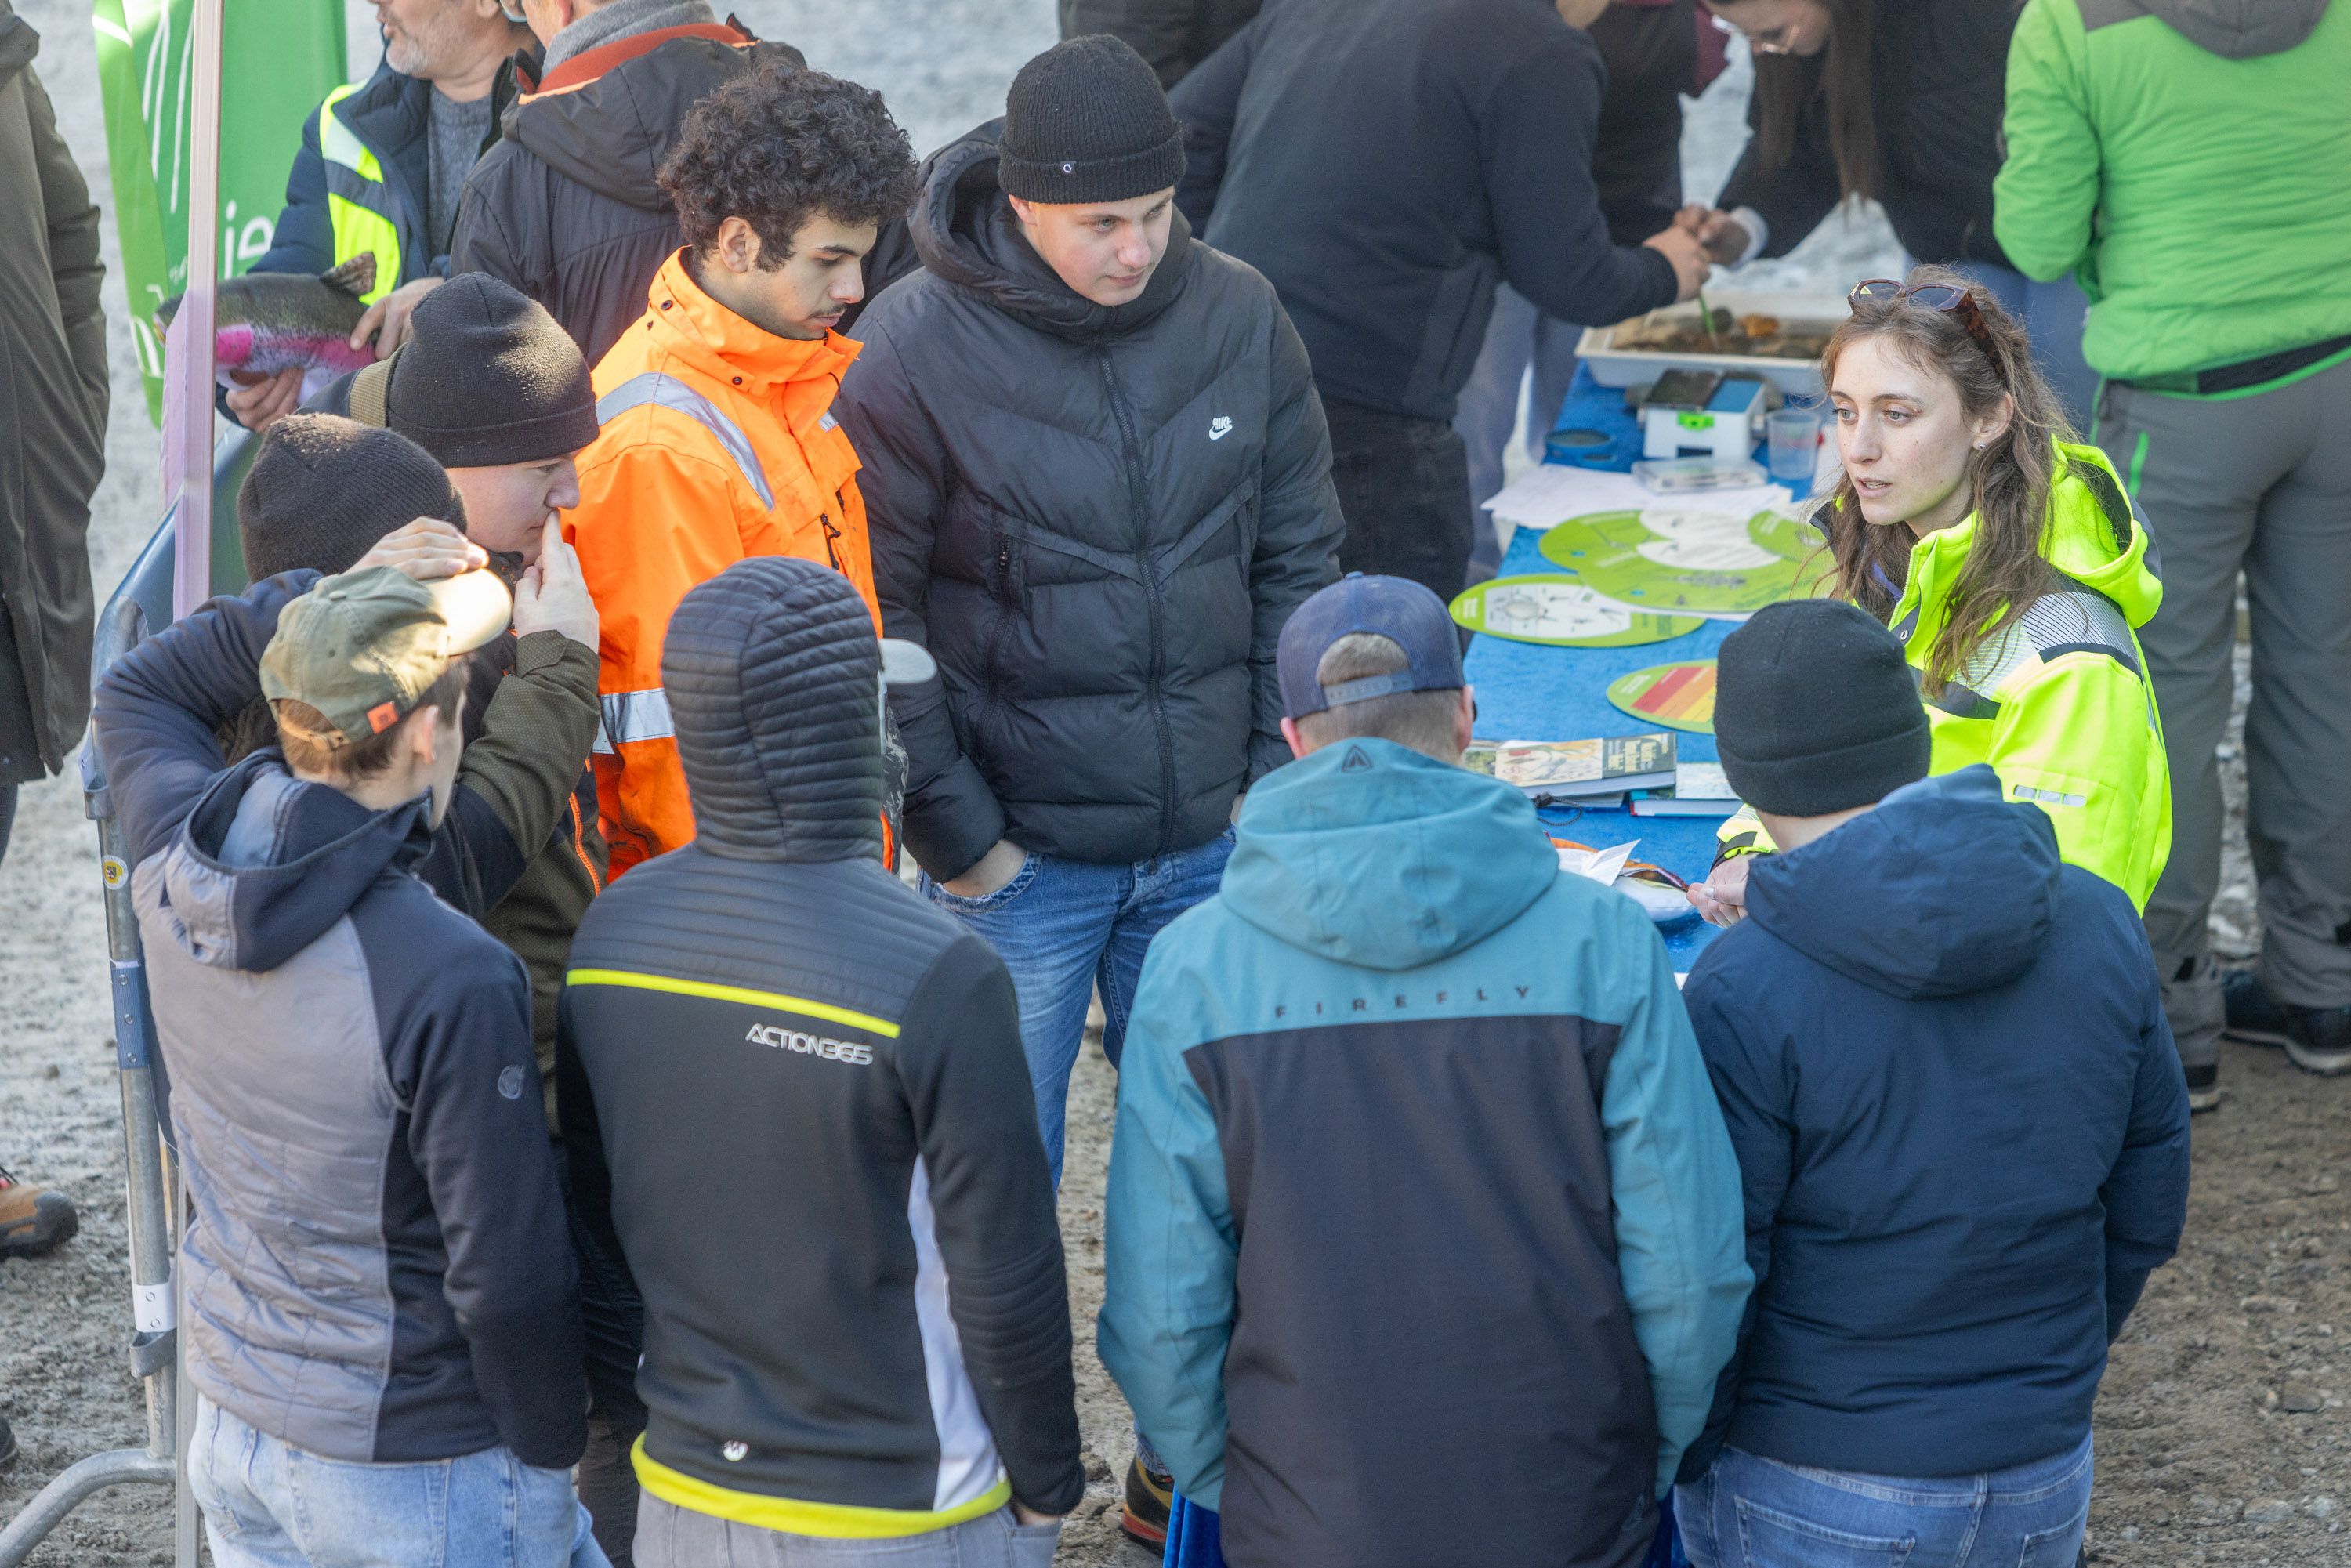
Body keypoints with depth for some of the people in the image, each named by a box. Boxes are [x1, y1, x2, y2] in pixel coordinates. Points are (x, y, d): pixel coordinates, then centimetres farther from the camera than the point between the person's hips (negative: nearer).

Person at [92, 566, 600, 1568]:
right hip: (414, 1482, -7)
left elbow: (138, 687, 15)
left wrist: (340, 604, 7)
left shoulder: (179, 870, -9)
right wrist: (553, 1454, -6)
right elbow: (509, 1276, -21)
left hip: (232, 1435, 7)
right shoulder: (452, 983, -28)